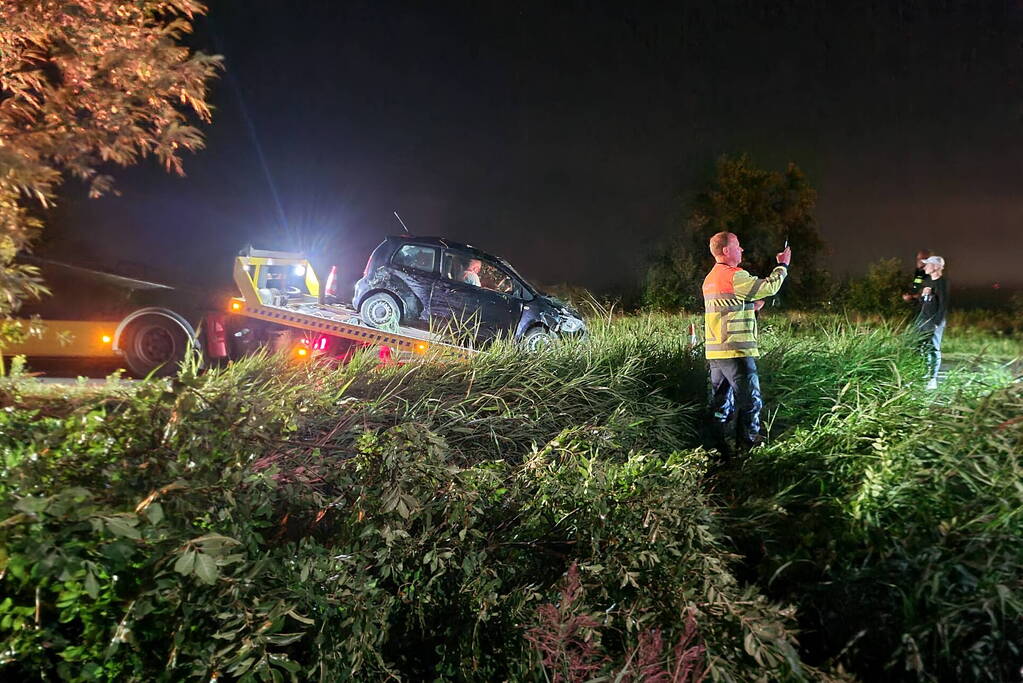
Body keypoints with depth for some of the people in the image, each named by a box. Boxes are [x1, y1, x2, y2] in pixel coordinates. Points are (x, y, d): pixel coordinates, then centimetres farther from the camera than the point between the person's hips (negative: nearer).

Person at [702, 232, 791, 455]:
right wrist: (782, 265, 10)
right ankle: (748, 450, 4)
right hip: (736, 351, -9)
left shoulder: (710, 279, 17)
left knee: (720, 403, 11)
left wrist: (750, 308, 16)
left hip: (715, 352, 9)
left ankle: (718, 448, 14)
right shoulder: (734, 276, -13)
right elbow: (770, 286, -6)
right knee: (750, 402, -1)